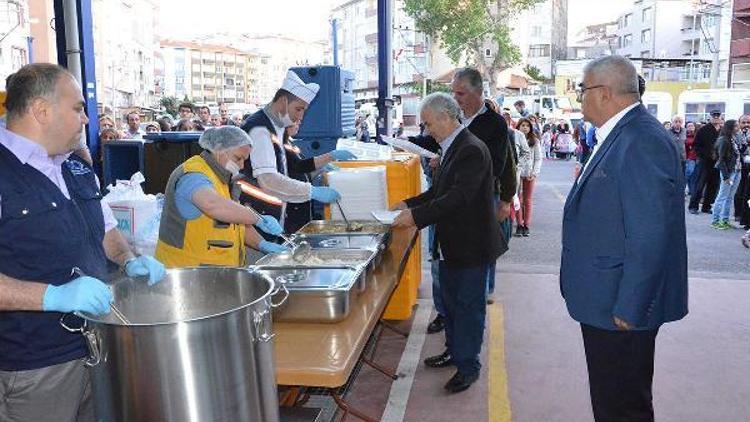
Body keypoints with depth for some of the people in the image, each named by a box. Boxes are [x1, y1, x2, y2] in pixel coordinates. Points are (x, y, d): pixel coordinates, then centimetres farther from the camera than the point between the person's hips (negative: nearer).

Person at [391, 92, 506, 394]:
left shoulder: (472, 150, -21)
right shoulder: (451, 148, 9)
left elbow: (459, 197, -29)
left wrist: (417, 216, -29)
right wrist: (410, 205, 3)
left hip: (471, 245, -10)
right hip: (451, 244, 10)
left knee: (468, 306, 4)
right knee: (451, 301, 21)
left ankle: (468, 365, 19)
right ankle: (454, 351, 39)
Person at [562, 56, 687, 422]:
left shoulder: (641, 142, -22)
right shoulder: (618, 135, 10)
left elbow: (650, 237, -25)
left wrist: (628, 309, -21)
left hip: (622, 309, -10)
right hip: (605, 300, 10)